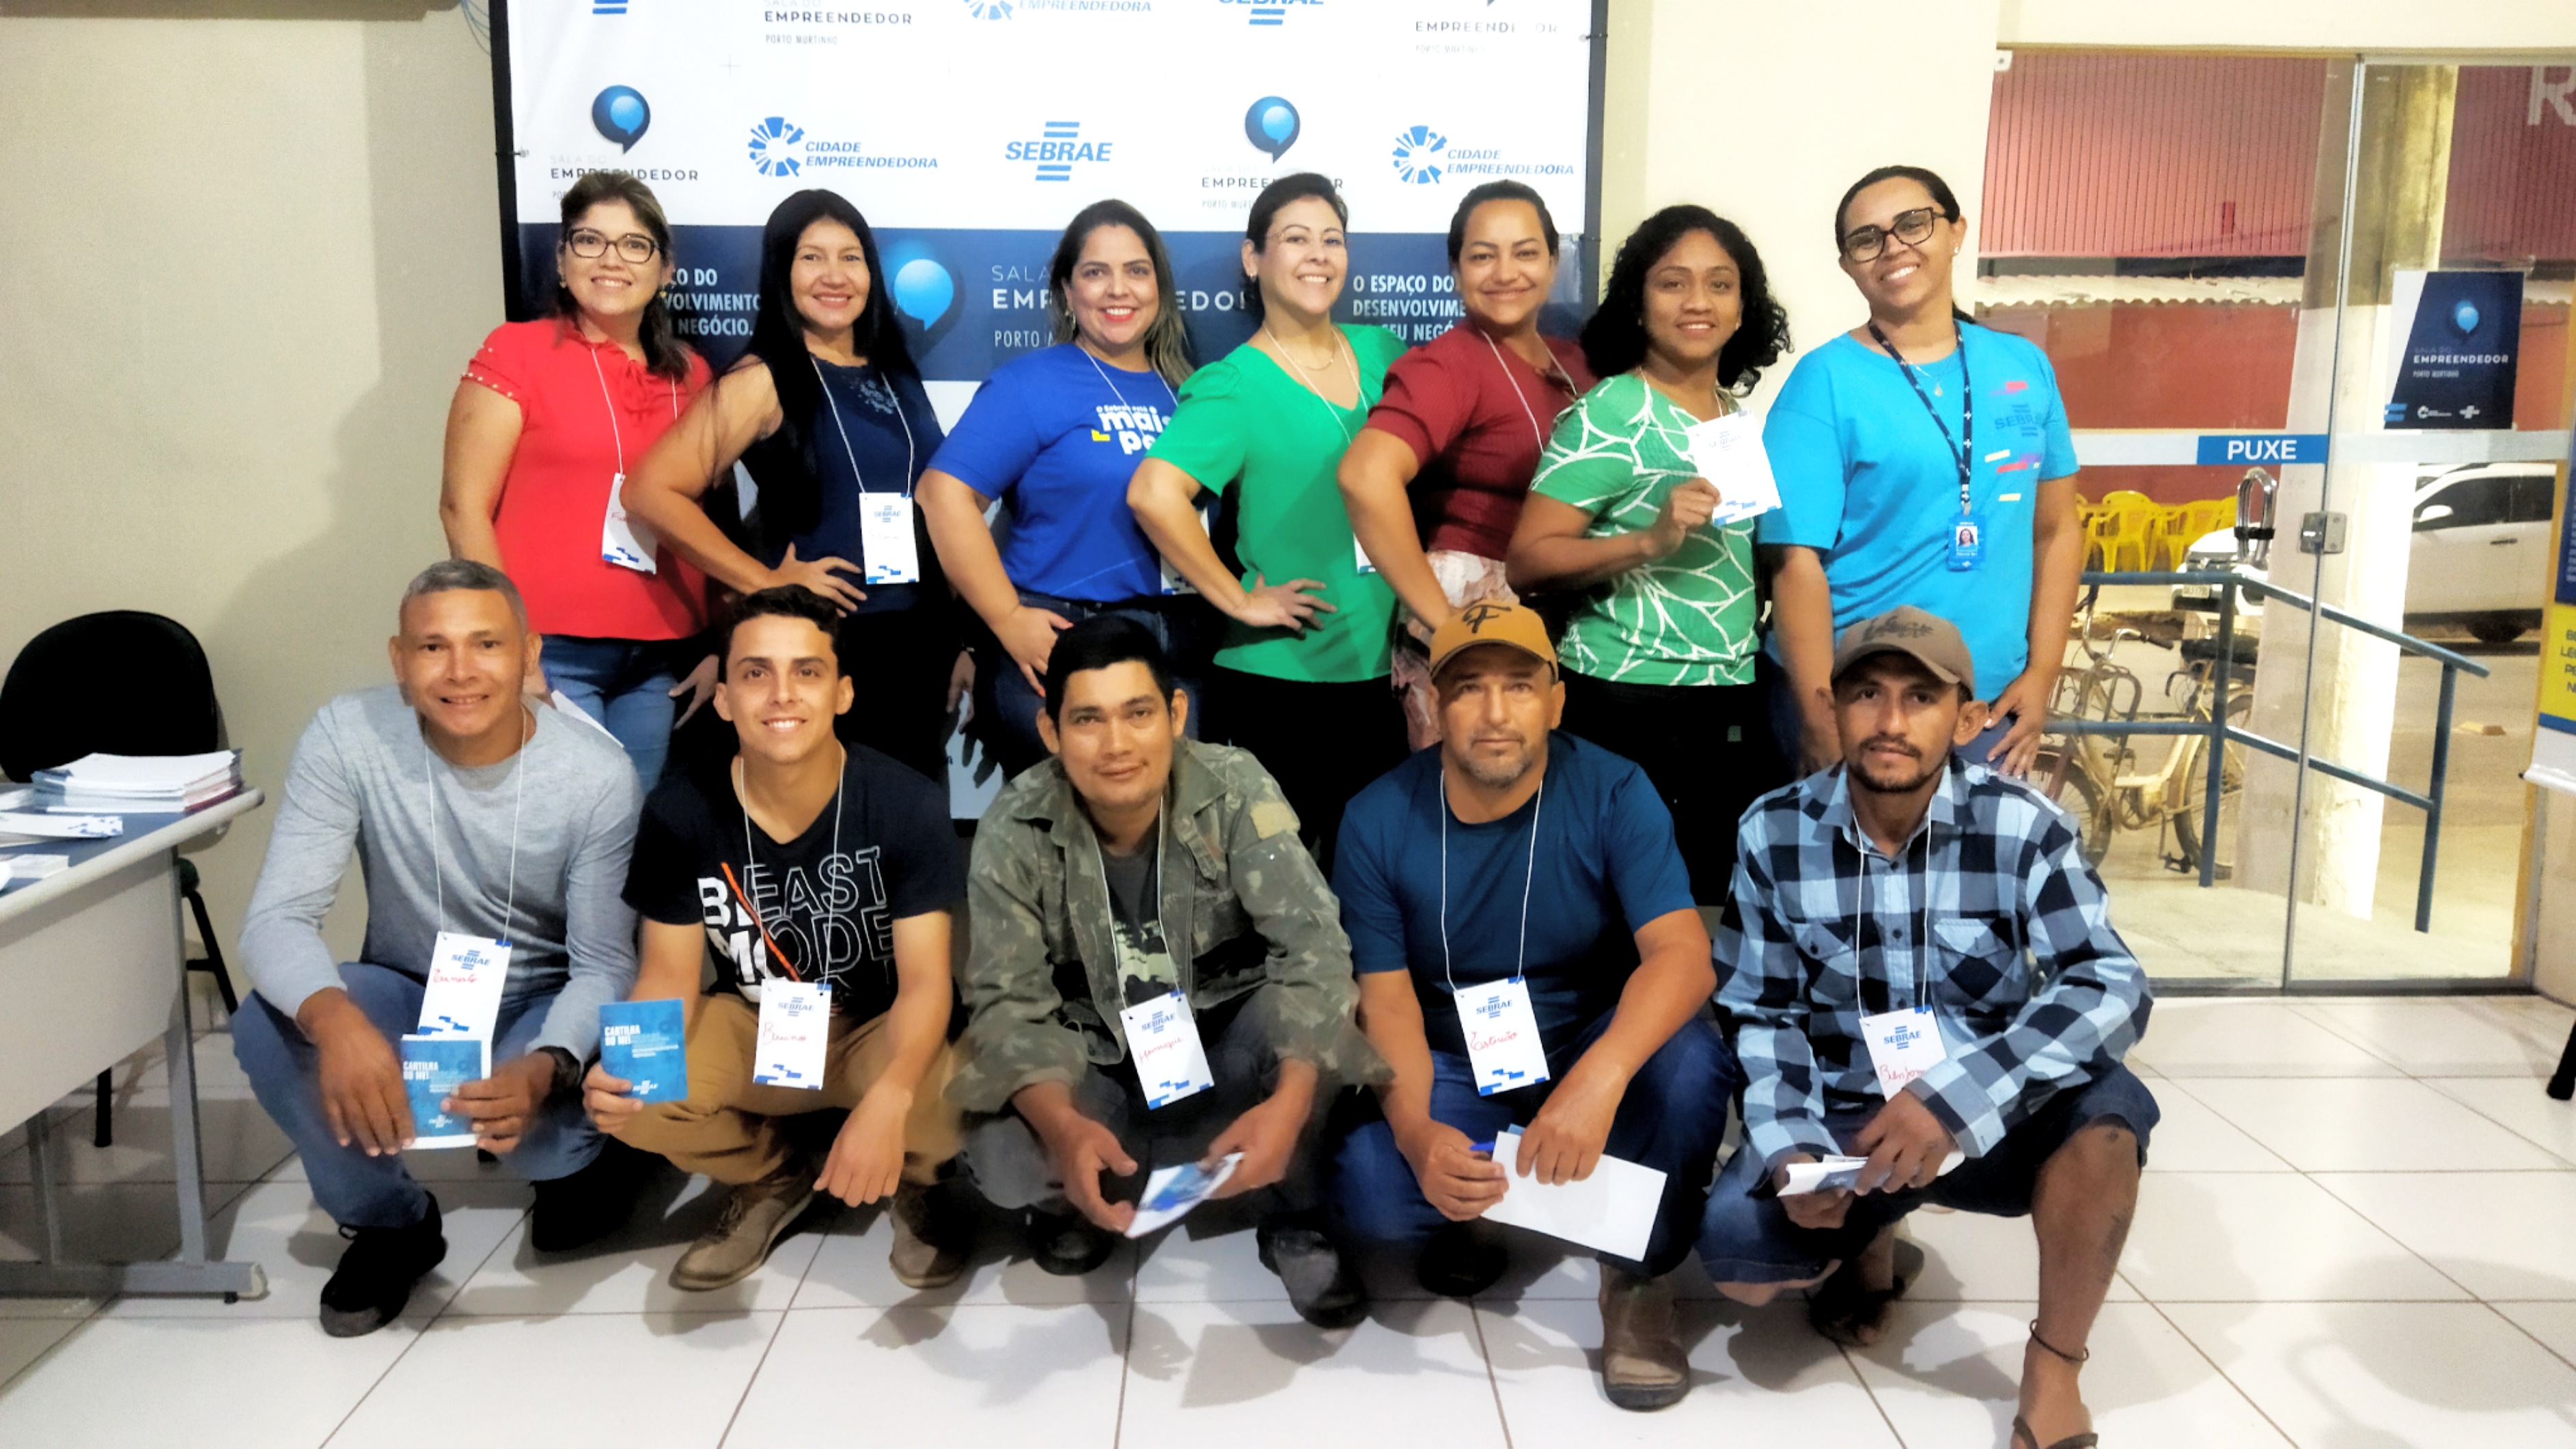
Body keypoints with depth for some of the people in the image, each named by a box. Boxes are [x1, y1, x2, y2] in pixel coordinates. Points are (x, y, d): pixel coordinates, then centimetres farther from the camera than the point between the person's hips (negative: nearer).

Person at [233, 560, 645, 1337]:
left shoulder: (599, 775, -21)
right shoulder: (348, 736, -19)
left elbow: (603, 966, -17)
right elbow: (278, 917, -23)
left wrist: (543, 1070, -40)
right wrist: (334, 1018, -46)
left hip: (542, 1007, -2)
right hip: (408, 994, 2)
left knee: (528, 1124, -33)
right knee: (267, 1024, -28)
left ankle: (583, 1163, 8)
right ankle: (390, 1220, -1)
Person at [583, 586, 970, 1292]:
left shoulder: (907, 804, -21)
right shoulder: (681, 812, -15)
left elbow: (925, 981, -23)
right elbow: (670, 976, -10)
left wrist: (886, 1100, -44)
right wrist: (628, 1062, -35)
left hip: (880, 1030, -2)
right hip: (752, 1026, 3)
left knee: (943, 1107, -36)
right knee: (623, 1099, -25)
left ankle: (916, 1184, 7)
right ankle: (770, 1181, 10)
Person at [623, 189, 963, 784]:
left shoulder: (896, 376, 12)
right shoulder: (764, 381, -7)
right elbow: (652, 491, -16)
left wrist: (958, 641, 11)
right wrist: (767, 582, -15)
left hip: (920, 644, 6)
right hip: (819, 645, -6)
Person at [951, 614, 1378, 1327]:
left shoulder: (1236, 790, -20)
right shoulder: (1014, 830, -17)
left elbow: (1313, 948, -27)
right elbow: (1008, 1001, -20)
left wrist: (1290, 1100, -45)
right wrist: (1064, 1127, -41)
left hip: (1224, 1056, 0)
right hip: (1096, 1073, 1)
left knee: (1309, 1021, -32)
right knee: (1001, 1157, -29)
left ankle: (1296, 1219, -4)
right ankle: (1078, 1198, 9)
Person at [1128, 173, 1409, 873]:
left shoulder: (1382, 353, 7)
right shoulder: (1234, 384, -10)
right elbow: (1154, 494, -24)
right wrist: (1240, 601, -19)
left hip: (1380, 669, 5)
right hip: (1274, 679, -5)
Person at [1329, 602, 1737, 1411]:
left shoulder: (1614, 793, -16)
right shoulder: (1379, 819, -12)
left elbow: (1682, 953, -28)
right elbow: (1387, 998, -13)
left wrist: (1599, 1079, -47)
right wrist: (1415, 1132, -33)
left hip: (1593, 1048, 0)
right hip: (1452, 1070, 1)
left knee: (1691, 1062, -33)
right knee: (1369, 1191, -29)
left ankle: (1640, 1279, -7)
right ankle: (1467, 1217, 9)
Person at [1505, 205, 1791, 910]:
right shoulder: (1610, 414, -8)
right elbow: (1528, 562, -15)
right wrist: (1651, 540, -25)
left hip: (1732, 711, 7)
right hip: (1631, 707, -7)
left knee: (1720, 902, 11)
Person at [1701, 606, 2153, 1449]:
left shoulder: (2023, 829, -13)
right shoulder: (1774, 834, -8)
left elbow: (2114, 988, -24)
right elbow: (1759, 1017, -3)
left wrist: (1955, 1097, -36)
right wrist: (1792, 1148, -21)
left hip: (1992, 1121, -1)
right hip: (1842, 1124, 1)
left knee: (2105, 1104, -33)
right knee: (1736, 1249, -25)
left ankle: (2053, 1369, -9)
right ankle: (1868, 1242, 14)